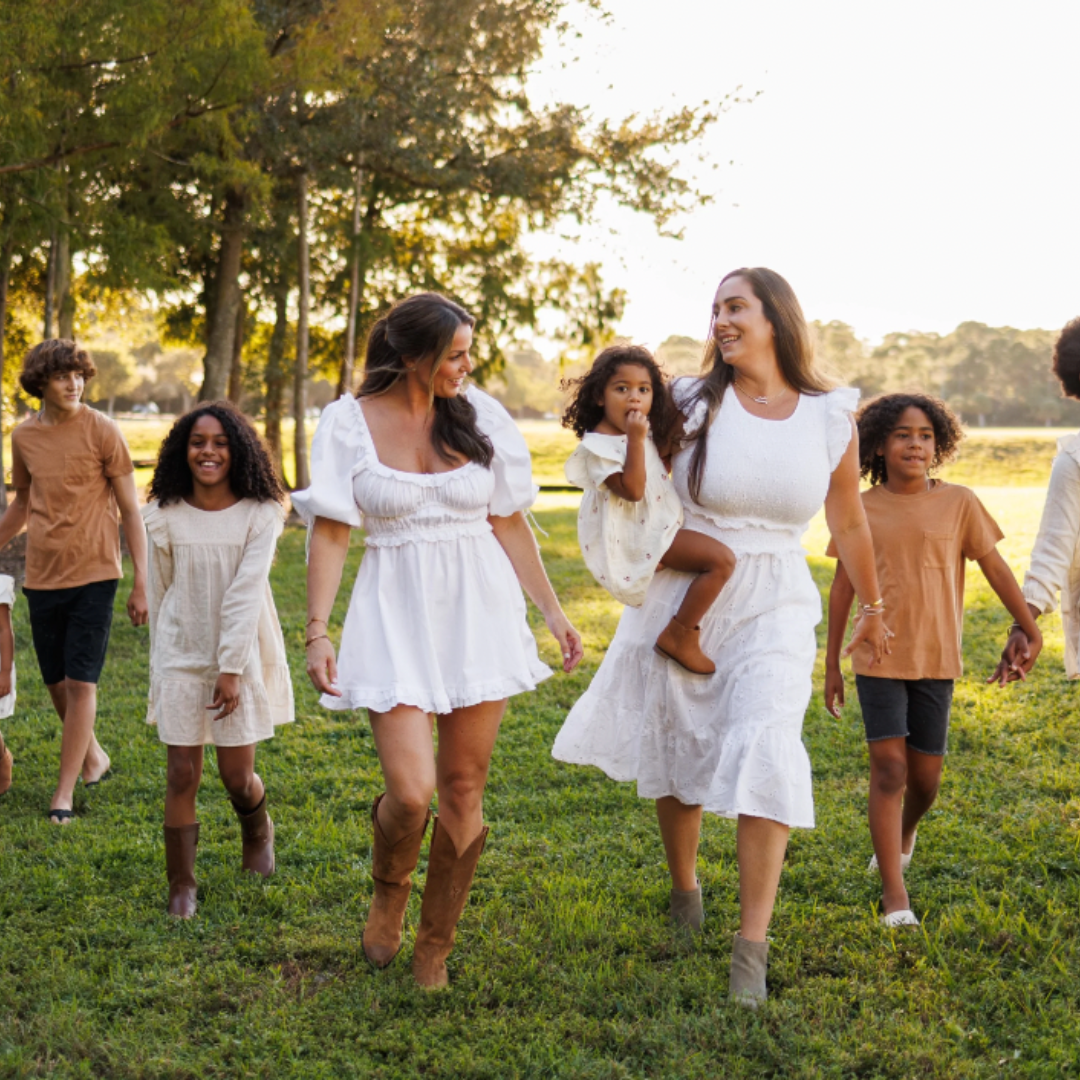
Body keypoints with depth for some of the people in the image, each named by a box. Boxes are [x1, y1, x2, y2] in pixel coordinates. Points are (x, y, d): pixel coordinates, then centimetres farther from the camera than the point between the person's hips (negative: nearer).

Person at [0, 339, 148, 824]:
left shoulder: (101, 430, -7)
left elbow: (130, 510, -5)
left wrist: (141, 583, -9)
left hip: (93, 574, -4)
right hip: (41, 577, 4)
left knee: (81, 683, -6)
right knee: (56, 683, 10)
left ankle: (64, 791, 3)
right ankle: (92, 756, 35)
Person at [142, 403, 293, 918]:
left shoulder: (259, 514, -10)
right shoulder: (165, 516, -2)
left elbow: (245, 594, -15)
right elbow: (159, 593, 8)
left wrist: (231, 668, -18)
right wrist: (161, 658, 13)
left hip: (241, 656, -1)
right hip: (181, 657, 1)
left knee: (237, 776, 3)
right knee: (182, 774, 0)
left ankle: (258, 834, 36)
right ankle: (181, 885, 13)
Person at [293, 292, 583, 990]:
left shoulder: (480, 416, 4)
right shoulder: (350, 423, -2)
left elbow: (510, 524, 10)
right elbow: (331, 533, -2)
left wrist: (552, 610, 9)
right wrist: (317, 629, -10)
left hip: (480, 609, 2)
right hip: (397, 612, -2)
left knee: (464, 788, 4)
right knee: (411, 791, -13)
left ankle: (436, 946, 22)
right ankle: (390, 889, 23)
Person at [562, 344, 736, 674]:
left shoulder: (640, 433, 11)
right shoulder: (598, 446, -18)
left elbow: (663, 452, 32)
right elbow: (632, 490, -27)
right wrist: (635, 440, -29)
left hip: (657, 529, 10)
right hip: (638, 538, -10)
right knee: (721, 558, -23)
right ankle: (678, 637, -18)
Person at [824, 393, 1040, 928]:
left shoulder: (959, 503, 0)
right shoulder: (860, 510, 1)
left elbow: (996, 569, 4)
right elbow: (843, 587, 6)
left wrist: (1032, 631, 2)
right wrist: (831, 665, 8)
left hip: (936, 659, 1)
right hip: (878, 658, -1)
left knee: (925, 774, 7)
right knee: (889, 767, -8)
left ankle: (904, 833, 42)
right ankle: (895, 896, -4)